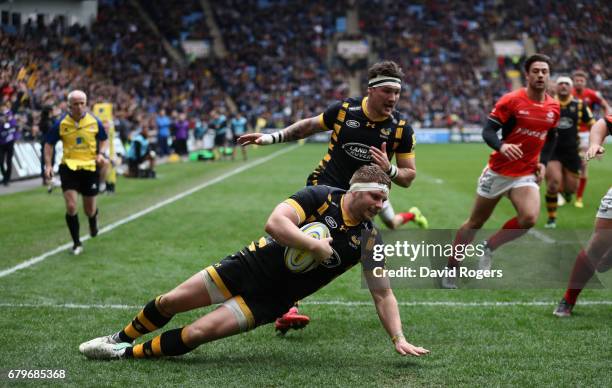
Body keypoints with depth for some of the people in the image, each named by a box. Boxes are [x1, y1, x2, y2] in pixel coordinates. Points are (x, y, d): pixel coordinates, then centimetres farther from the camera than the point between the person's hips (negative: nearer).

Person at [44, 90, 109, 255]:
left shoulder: (94, 121, -3)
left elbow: (104, 139, 11)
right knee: (71, 206, -12)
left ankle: (94, 216, 48)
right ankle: (76, 243, 4)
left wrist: (101, 154, -8)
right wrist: (48, 165, -6)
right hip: (68, 167, -1)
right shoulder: (61, 123, -6)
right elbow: (49, 143, 4)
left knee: (89, 210, 8)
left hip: (90, 167, 1)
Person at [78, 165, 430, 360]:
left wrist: (399, 338, -14)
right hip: (253, 265, 0)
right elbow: (275, 223, -29)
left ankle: (128, 354, 5)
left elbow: (383, 294, -4)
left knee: (197, 333, -15)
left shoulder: (369, 240, -9)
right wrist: (316, 247, -31)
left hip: (270, 300, 0)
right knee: (170, 302, 2)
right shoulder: (321, 196, -15)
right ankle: (120, 338, 30)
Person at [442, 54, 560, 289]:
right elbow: (487, 131, -16)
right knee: (476, 223, 7)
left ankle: (489, 248, 2)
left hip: (526, 174, 3)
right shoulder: (511, 100, -12)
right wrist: (502, 146, -35)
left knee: (529, 218, -22)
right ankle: (451, 268, 24)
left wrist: (543, 163, 8)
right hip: (498, 171, -3)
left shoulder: (554, 108, 3)